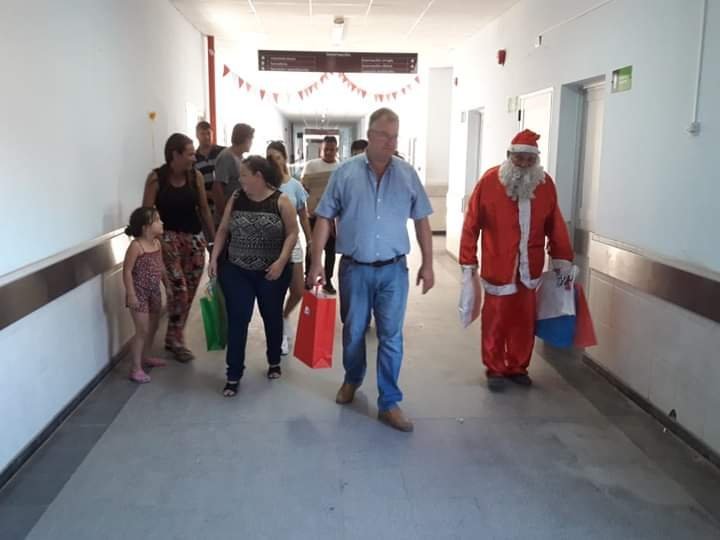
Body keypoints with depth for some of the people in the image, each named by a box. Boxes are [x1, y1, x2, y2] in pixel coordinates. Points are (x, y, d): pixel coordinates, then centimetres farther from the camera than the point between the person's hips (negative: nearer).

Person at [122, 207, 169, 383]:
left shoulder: (157, 243, 3)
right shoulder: (136, 246, -20)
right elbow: (127, 271, -19)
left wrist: (168, 286, 15)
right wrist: (131, 295, -21)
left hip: (154, 292, 8)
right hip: (139, 293, -8)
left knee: (153, 327, 19)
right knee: (143, 330, -5)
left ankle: (145, 357, 39)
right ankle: (136, 368, 5)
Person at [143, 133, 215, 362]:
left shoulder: (196, 176, 0)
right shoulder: (156, 178, -10)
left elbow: (204, 209, 7)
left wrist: (215, 238, 6)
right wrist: (154, 240, -16)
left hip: (194, 237, 4)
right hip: (168, 238, -4)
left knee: (189, 291, 7)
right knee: (179, 290, -11)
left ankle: (174, 337, 24)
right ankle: (175, 339, 8)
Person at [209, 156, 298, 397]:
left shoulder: (281, 201, -8)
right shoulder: (236, 198, 2)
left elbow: (292, 233, -8)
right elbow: (223, 230, 8)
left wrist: (281, 262, -19)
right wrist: (214, 258, -1)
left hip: (272, 273, -2)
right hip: (236, 271, 2)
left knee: (272, 317, 14)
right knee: (237, 320, -2)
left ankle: (274, 362, 36)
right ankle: (234, 374, 6)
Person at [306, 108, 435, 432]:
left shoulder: (408, 175, 1)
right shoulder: (345, 173, -4)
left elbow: (421, 221, 7)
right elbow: (324, 220, -2)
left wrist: (428, 263, 4)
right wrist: (316, 263, -7)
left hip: (393, 270, 0)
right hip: (354, 269, 0)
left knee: (391, 337, 2)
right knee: (353, 332, 15)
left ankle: (389, 404, 13)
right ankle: (352, 380, 42)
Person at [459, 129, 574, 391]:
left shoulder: (546, 184, 2)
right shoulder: (490, 181, -9)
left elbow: (555, 225, 8)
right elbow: (471, 224, -7)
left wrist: (563, 259, 6)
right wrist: (468, 261, -7)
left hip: (530, 266, 3)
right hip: (498, 266, -3)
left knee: (524, 319, 11)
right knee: (496, 319, 7)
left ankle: (518, 367, 28)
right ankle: (495, 369, 21)